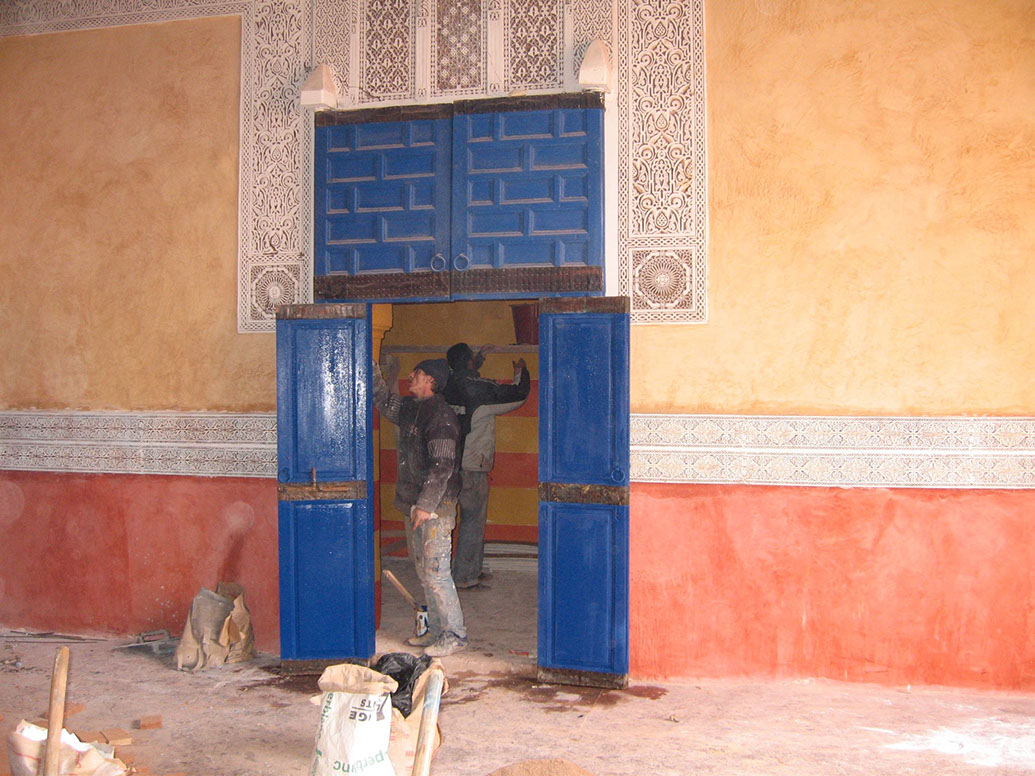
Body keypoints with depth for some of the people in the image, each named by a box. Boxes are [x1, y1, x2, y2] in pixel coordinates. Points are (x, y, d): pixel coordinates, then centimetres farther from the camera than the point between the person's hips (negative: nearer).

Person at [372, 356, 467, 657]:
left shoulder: (441, 415, -16)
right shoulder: (410, 407, 12)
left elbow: (442, 465, -21)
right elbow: (384, 401, 31)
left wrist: (426, 505, -23)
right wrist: (372, 370, 21)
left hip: (435, 507, -9)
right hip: (413, 504, 9)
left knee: (435, 572, -7)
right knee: (424, 572, 14)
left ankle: (455, 635, 3)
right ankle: (437, 631, 23)